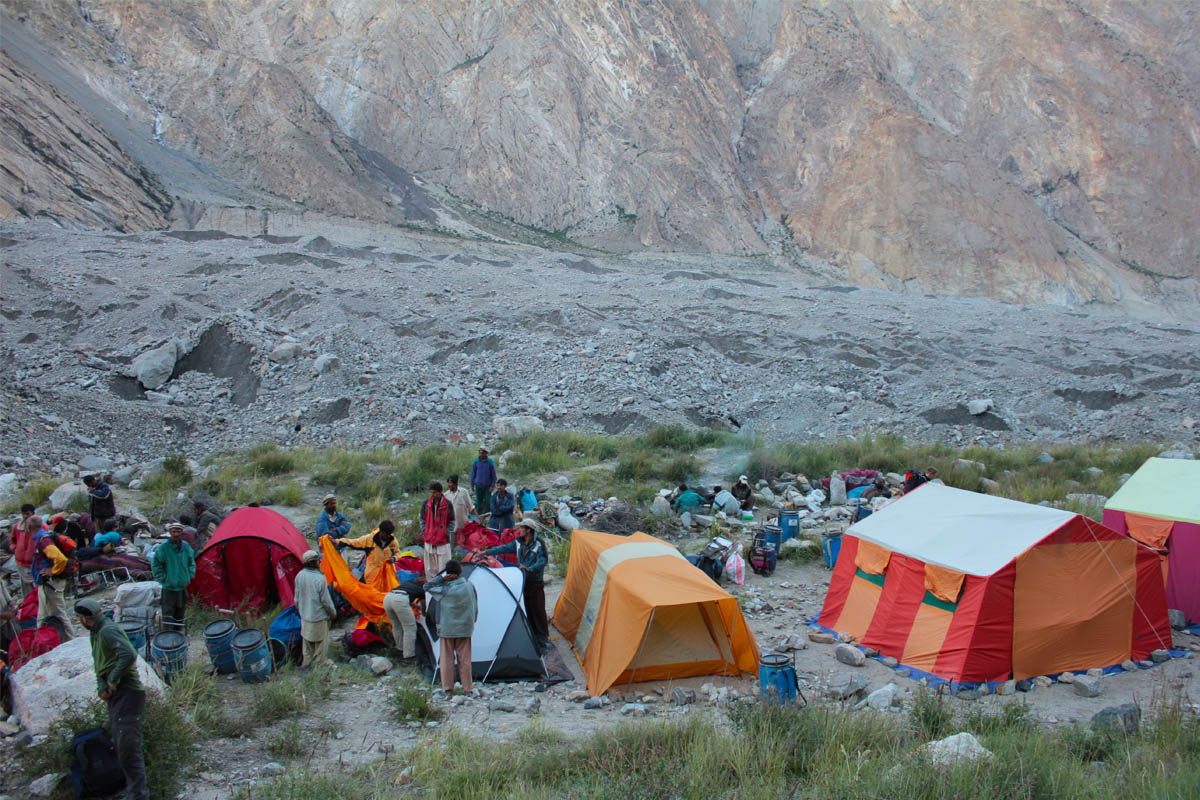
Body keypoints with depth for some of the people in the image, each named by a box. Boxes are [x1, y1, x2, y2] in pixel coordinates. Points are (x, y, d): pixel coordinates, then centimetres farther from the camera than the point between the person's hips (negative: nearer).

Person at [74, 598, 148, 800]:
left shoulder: (108, 631, -16)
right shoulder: (96, 633, 16)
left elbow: (129, 655, -30)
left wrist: (113, 680, -19)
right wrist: (101, 687, 4)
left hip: (127, 693, -11)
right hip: (115, 694, 11)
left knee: (128, 747, -11)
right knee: (119, 743, 18)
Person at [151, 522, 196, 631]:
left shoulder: (186, 547, 3)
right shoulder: (164, 547, -10)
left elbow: (191, 562, 17)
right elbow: (155, 564, -5)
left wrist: (189, 576, 7)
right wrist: (163, 578, -8)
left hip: (182, 586, 5)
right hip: (169, 588, -4)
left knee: (179, 614, 12)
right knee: (168, 614, -5)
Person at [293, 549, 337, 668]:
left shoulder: (299, 576, -4)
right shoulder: (319, 578, -24)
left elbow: (297, 598, 7)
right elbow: (326, 600, -16)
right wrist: (333, 614, 0)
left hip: (305, 617, 7)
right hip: (319, 618, -7)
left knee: (307, 642, 21)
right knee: (321, 644, 9)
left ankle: (306, 664, 31)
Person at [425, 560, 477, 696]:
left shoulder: (445, 590, -16)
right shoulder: (469, 586, -5)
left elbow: (427, 586, -4)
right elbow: (475, 608, 4)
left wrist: (442, 578, -13)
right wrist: (471, 622, 17)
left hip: (447, 629, -3)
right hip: (465, 629, 3)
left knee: (447, 658, 8)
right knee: (464, 658, 9)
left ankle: (448, 689, 13)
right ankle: (467, 689, 12)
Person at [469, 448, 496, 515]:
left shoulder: (490, 462, -2)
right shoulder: (476, 462, 3)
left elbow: (493, 474, 1)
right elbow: (473, 473, 9)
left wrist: (493, 485, -5)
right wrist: (472, 484, 6)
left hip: (487, 486, -2)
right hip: (478, 485, 2)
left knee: (488, 501, -3)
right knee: (479, 501, 5)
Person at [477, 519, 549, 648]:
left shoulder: (539, 544, -12)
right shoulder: (518, 543, 7)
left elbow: (543, 560, -15)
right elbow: (504, 548, 13)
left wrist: (530, 569, -25)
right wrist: (487, 552, 12)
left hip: (536, 582, -6)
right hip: (523, 581, 6)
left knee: (538, 610, -4)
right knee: (527, 610, 9)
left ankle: (543, 638, 3)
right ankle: (532, 635, 18)